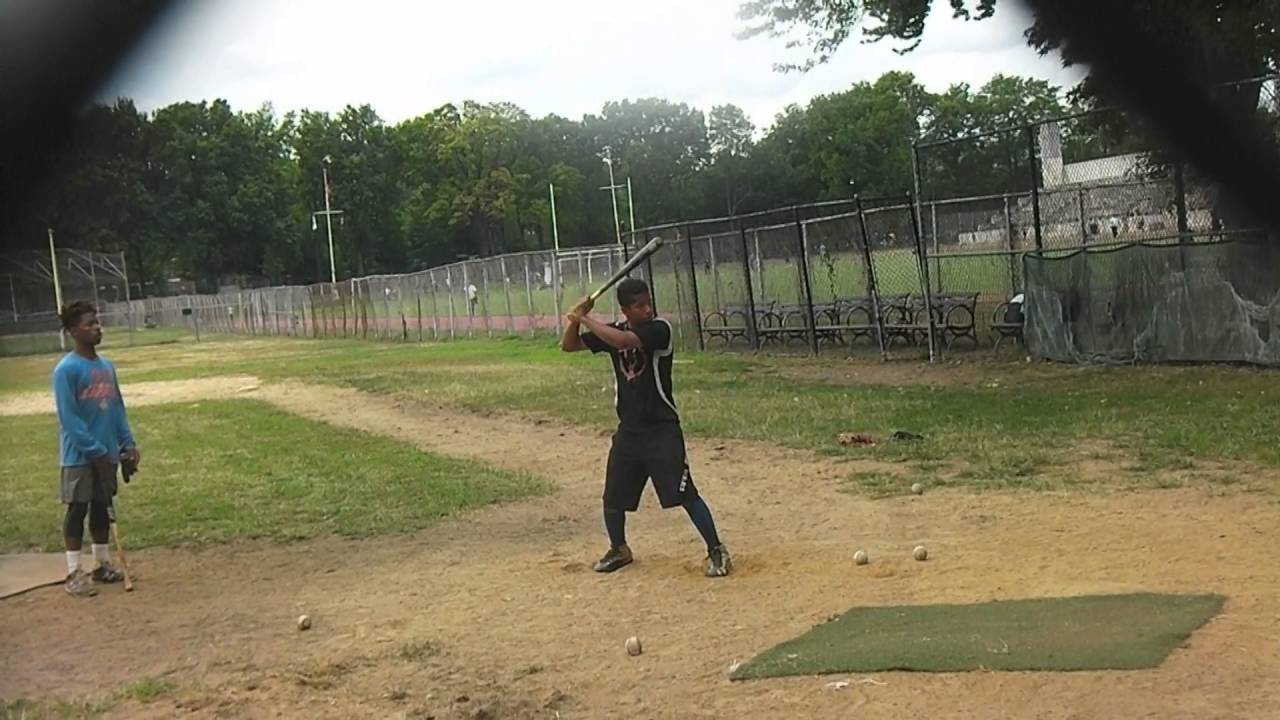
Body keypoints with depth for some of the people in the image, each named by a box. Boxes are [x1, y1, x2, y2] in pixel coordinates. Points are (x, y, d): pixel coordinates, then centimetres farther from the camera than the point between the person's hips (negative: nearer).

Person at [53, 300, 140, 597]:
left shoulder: (107, 365, 9)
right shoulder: (66, 369, -13)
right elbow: (68, 418, -16)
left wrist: (128, 443, 5)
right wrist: (95, 451, -17)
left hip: (107, 453, 6)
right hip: (80, 455, -6)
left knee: (103, 507, 13)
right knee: (78, 509, -2)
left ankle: (103, 564, 24)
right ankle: (74, 573, 4)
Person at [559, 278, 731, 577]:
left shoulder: (659, 329, -14)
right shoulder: (615, 330, 4)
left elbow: (624, 341, -32)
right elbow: (568, 346, 8)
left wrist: (585, 319, -22)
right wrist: (576, 318, -11)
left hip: (662, 429, -6)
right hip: (628, 429, 6)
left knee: (685, 494, -8)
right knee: (613, 497, 12)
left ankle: (717, 551, 4)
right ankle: (619, 549, 35)